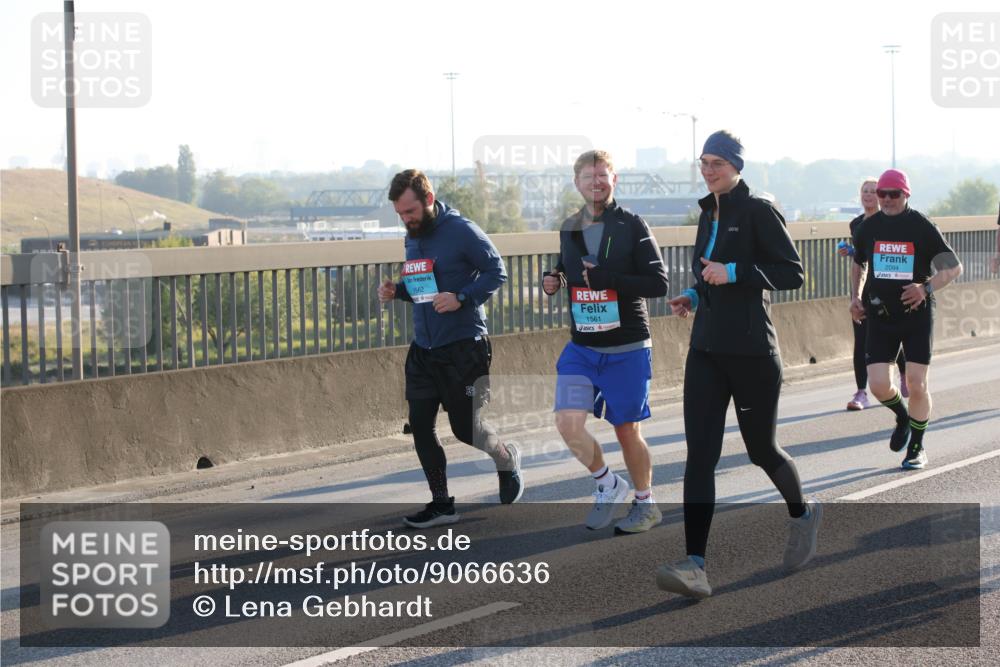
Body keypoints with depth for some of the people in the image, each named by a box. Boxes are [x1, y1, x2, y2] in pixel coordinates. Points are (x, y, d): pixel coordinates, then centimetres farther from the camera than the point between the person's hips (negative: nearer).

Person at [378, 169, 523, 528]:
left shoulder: (462, 230, -14)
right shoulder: (412, 237, 9)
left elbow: (496, 272, -11)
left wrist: (462, 298, -25)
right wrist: (397, 291, 1)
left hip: (462, 347, -7)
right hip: (423, 347, 7)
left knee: (465, 427, 1)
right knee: (420, 427, 2)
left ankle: (507, 459, 32)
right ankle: (442, 504, 12)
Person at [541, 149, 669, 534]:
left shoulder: (632, 227, -9)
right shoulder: (569, 229, 7)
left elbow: (658, 284, -15)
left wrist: (606, 279, -24)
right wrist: (554, 281, 2)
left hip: (626, 350, -4)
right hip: (581, 349, 4)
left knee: (627, 431, 6)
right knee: (568, 422, -12)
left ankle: (646, 505, 28)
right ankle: (608, 486, 13)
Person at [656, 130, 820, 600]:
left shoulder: (758, 211, -8)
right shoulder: (709, 214, 14)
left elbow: (793, 273, -12)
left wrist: (733, 273, -20)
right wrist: (693, 296, 8)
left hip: (751, 350, -6)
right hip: (706, 349, 6)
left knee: (761, 449, 9)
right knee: (699, 454, -7)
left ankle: (802, 513, 41)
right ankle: (694, 566, -15)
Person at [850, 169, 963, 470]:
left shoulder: (922, 227, -7)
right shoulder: (869, 227, 3)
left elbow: (954, 267, -3)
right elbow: (859, 263, 22)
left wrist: (926, 288, -18)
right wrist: (855, 297, 9)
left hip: (917, 313, -3)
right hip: (880, 317, 3)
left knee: (916, 384, -5)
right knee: (879, 385, -6)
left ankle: (917, 448, 14)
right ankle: (903, 417, 27)